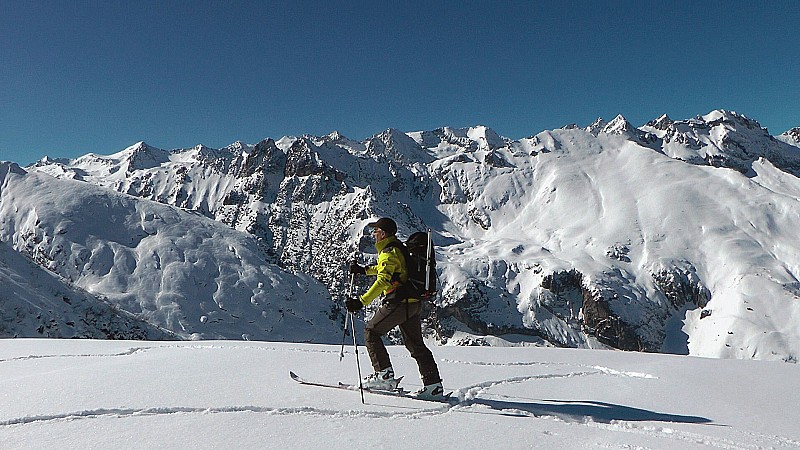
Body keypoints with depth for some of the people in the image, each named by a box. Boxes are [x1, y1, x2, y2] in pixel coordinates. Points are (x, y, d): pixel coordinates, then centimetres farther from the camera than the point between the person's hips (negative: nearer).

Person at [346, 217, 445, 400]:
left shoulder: (389, 252, -14)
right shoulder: (399, 248, 16)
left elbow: (383, 281, -27)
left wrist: (361, 302, -31)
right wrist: (364, 270, 38)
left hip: (398, 302, -9)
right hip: (413, 303, 9)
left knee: (371, 331, 5)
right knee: (415, 344, 12)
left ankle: (385, 375, 3)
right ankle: (434, 386, 11)